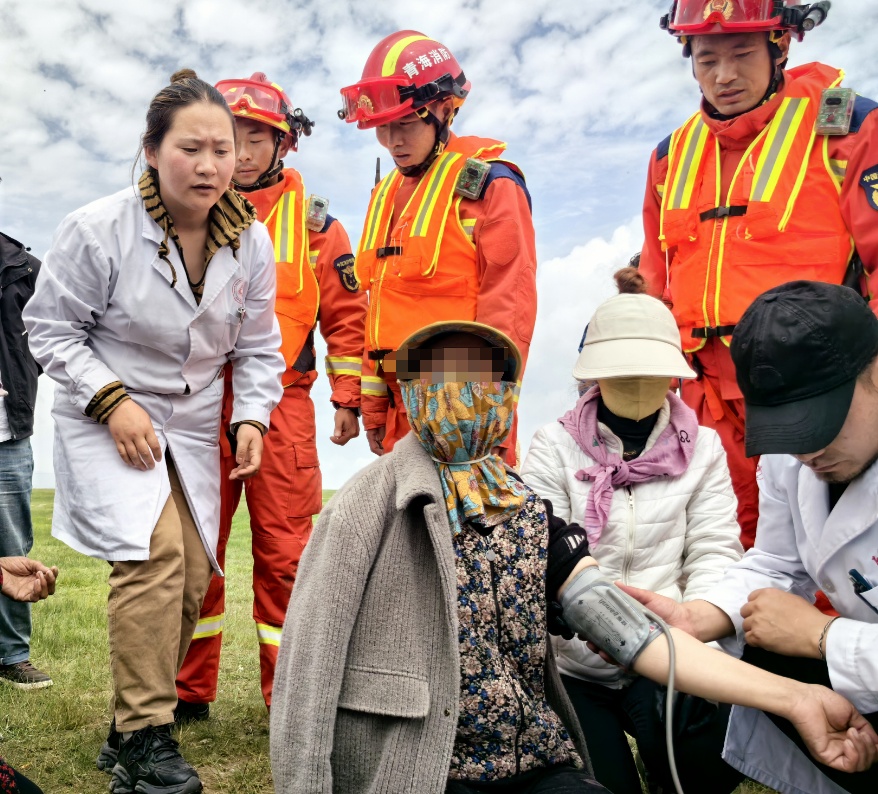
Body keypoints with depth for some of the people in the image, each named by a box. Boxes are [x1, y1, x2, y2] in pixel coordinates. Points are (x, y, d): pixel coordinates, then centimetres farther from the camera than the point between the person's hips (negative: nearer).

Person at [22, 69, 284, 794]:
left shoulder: (250, 239, -3)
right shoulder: (98, 229, -15)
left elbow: (258, 346, 6)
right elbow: (52, 328, -7)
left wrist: (251, 417, -8)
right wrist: (112, 401, -17)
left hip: (193, 427, 5)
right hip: (107, 418, -4)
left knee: (191, 580, 1)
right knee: (154, 553, -23)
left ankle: (130, 730, 20)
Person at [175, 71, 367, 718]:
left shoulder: (311, 218, 6)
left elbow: (346, 312, 6)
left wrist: (347, 397, 1)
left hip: (282, 405, -2)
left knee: (285, 555, 0)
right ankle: (188, 692, 22)